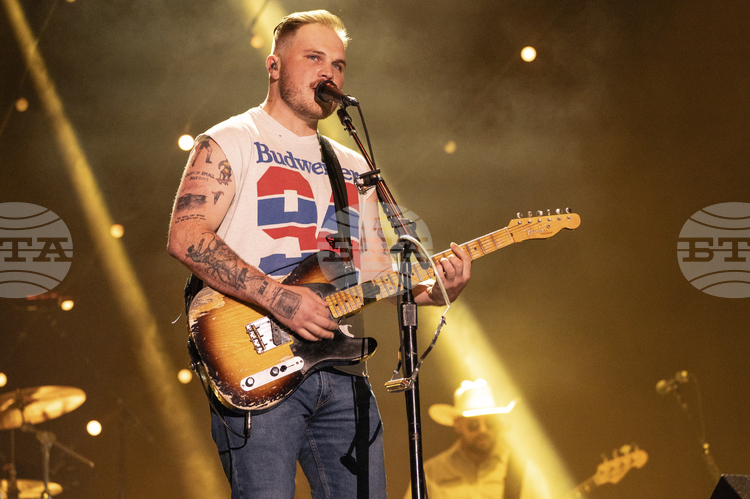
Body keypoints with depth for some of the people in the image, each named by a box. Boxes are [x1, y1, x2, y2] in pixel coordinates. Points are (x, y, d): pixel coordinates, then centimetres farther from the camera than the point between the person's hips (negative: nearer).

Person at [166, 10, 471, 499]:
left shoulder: (354, 168, 23)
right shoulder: (229, 143, 2)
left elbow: (376, 272, 21)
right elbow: (185, 237, -12)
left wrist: (432, 290, -1)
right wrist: (277, 295, -20)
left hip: (339, 370, 6)